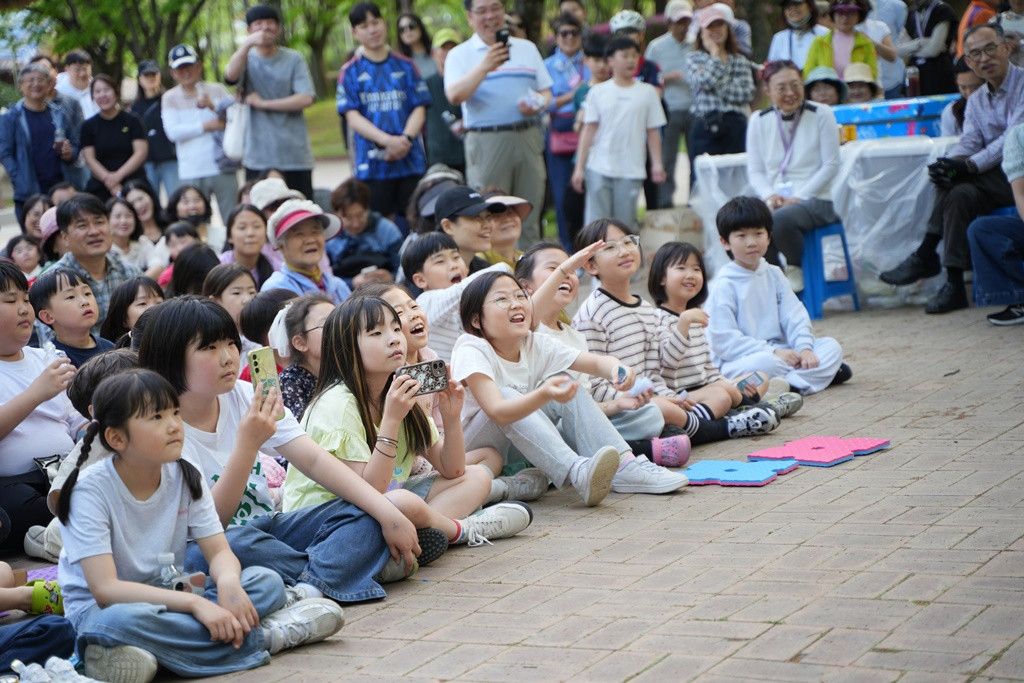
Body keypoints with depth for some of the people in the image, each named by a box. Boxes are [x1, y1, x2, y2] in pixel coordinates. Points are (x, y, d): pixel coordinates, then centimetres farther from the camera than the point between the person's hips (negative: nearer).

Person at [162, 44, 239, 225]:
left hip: (222, 167, 0)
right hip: (191, 173, 0)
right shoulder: (170, 98, 7)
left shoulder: (216, 90, 9)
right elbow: (172, 132, -6)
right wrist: (206, 126, -11)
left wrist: (212, 106, -20)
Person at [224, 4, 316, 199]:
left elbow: (307, 99, -9)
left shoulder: (294, 59, 4)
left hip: (296, 158, 0)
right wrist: (248, 44, -31)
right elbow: (230, 76, -17)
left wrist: (264, 104, -9)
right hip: (258, 158, 0)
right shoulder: (246, 59, 7)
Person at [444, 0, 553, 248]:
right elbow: (455, 96, -12)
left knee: (529, 218, 4)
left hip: (528, 140, 3)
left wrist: (537, 105, -6)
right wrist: (485, 67, -24)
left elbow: (546, 93, 17)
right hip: (486, 142, -3)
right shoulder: (460, 55, 5)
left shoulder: (527, 49, 17)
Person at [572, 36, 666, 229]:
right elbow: (589, 130, 4)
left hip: (631, 171, 0)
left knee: (626, 224, 3)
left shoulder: (647, 92, 5)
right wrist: (579, 167, 0)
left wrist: (657, 164, -1)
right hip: (599, 169, 0)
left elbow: (653, 131, 7)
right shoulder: (598, 92, 4)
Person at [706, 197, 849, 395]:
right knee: (764, 363, -39)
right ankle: (821, 373, -22)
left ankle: (793, 384, -25)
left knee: (832, 346, -5)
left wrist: (805, 348, -14)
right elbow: (724, 341, -17)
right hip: (737, 362, -7)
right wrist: (773, 353, -23)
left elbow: (794, 316, 7)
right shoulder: (725, 284, -10)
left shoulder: (773, 275, 12)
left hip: (778, 351, 8)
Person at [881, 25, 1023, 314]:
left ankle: (926, 254, -15)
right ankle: (954, 284, -19)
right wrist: (948, 165, -21)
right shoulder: (976, 101, 15)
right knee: (960, 194, -22)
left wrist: (969, 165, -27)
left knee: (954, 182, -24)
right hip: (995, 182, 6)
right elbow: (969, 143, 3)